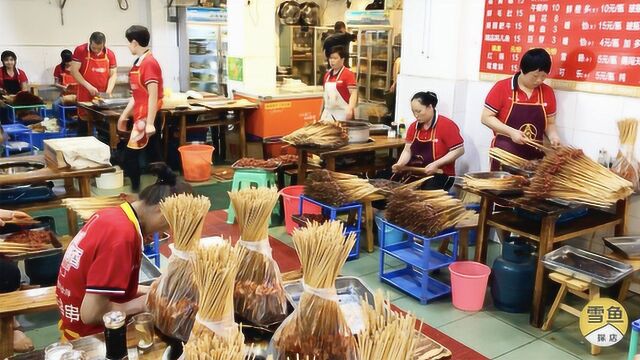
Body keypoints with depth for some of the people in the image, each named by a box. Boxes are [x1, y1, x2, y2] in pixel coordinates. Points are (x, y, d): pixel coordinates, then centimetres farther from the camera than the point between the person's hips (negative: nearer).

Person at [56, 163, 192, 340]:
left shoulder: (111, 215, -2)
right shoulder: (123, 236, -28)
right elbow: (91, 313, -28)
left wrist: (144, 291, 1)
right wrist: (143, 303, -15)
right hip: (90, 335, -8)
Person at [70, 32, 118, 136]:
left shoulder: (110, 54, 2)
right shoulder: (80, 50, -6)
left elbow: (113, 74, 5)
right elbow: (74, 71, -9)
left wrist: (109, 90, -11)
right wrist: (88, 86, -17)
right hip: (85, 96, -2)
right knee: (84, 123, 5)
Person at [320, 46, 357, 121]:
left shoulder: (348, 74, -9)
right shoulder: (327, 74, 12)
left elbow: (353, 93, -17)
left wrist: (350, 109, -32)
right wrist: (321, 112, 18)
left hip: (342, 113, -6)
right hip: (328, 113, 7)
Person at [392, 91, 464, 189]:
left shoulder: (447, 125, -11)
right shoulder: (413, 126, 9)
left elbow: (459, 150, -11)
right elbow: (407, 150, 11)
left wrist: (436, 164, -20)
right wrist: (399, 164, -10)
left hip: (440, 175, -5)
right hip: (415, 174, 6)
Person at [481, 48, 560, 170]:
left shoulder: (548, 92, 6)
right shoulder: (502, 87, -6)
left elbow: (550, 123, 14)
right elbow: (486, 117, -7)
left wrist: (552, 135, -8)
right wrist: (511, 132, -18)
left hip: (534, 157, 3)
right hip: (504, 155, -3)